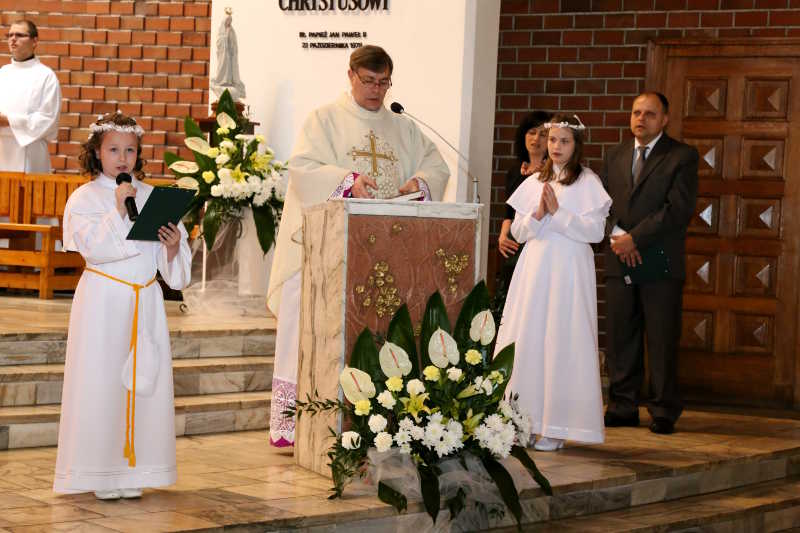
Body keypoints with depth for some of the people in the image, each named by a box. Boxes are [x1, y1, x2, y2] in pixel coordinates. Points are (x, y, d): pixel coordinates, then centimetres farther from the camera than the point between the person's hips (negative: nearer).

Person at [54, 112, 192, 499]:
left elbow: (165, 261, 11)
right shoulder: (85, 197, -1)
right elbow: (93, 246, -16)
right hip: (103, 300, -4)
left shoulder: (151, 196, 10)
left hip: (145, 300, 4)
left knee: (144, 382, 4)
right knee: (101, 382, -2)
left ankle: (133, 468, 13)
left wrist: (173, 246, -10)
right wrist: (118, 209, -21)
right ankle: (100, 473, 5)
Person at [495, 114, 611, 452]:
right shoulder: (535, 182, 13)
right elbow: (518, 231, 11)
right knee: (525, 338, 3)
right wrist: (537, 214, -7)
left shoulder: (587, 182, -1)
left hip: (568, 269, -5)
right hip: (533, 268, 5)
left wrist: (558, 212, -14)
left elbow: (595, 231, -9)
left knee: (561, 341, -5)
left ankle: (555, 427, -1)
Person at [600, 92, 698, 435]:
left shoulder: (682, 157, 0)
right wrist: (617, 236, -8)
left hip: (660, 263, -4)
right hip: (619, 261, 4)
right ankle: (623, 407, 12)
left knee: (662, 340, -2)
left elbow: (679, 209, -10)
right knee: (621, 338, 5)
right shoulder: (614, 156, 16)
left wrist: (635, 238, -13)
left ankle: (664, 412, 5)